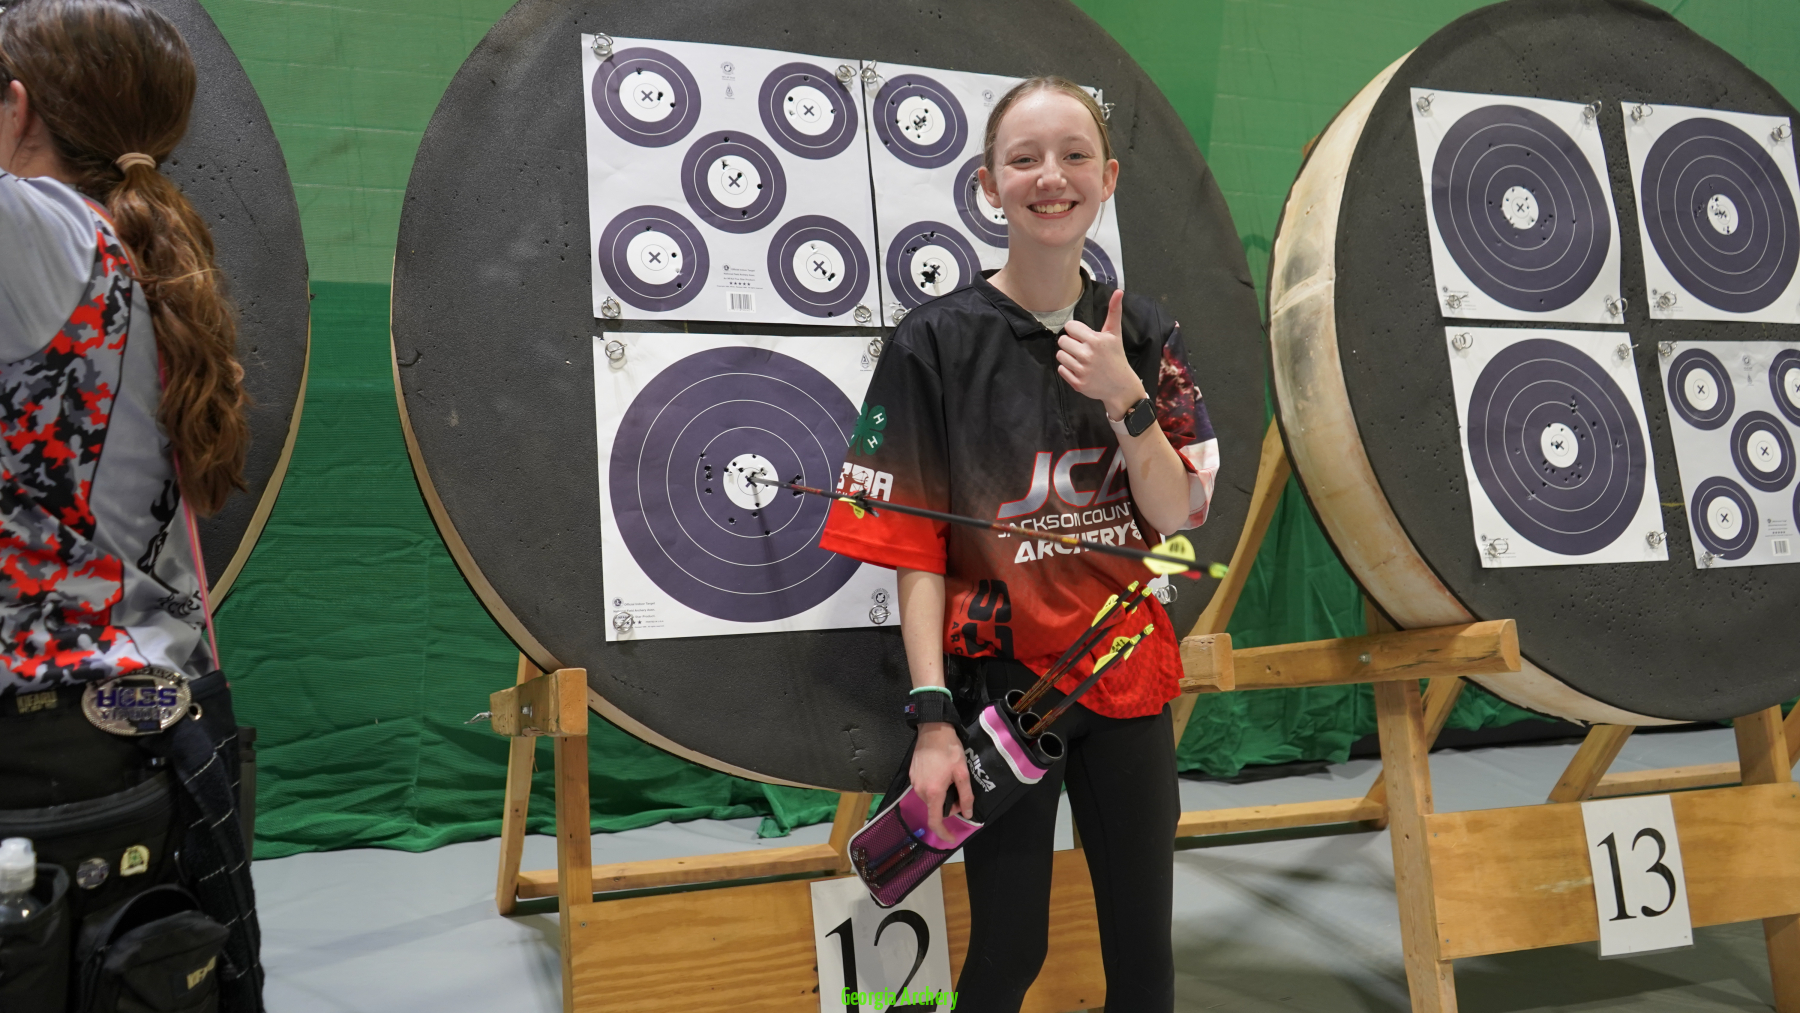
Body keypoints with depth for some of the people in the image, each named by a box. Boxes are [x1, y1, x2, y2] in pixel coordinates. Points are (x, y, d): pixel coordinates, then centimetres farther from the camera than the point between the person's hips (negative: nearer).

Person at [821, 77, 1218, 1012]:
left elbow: (1176, 516, -4)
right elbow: (914, 546, -9)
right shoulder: (937, 342, -8)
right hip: (999, 679, -3)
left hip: (1126, 677, 4)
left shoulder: (1144, 336, 3)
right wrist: (933, 716, -15)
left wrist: (1123, 397, -20)